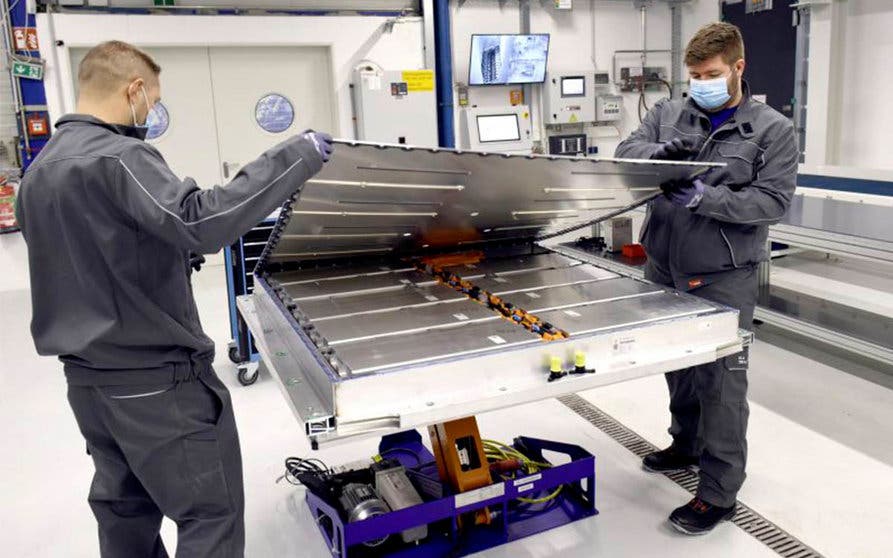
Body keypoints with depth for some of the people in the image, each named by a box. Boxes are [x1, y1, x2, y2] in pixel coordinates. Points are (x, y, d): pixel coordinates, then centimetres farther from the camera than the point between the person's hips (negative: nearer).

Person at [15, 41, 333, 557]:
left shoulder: (39, 171, 11)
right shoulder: (117, 158, -18)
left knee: (124, 506, 20)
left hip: (87, 375, 9)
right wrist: (297, 155, -28)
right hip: (155, 378, -9)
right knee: (211, 514, 1)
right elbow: (201, 222, -34)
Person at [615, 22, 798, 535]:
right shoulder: (668, 113, 8)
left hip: (723, 276, -4)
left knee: (720, 380, 0)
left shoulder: (774, 130, -2)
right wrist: (658, 151, -24)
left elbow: (774, 201, -10)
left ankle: (720, 492, 12)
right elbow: (627, 152, -2)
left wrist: (704, 197, -24)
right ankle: (688, 445, 41)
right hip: (664, 267, 5)